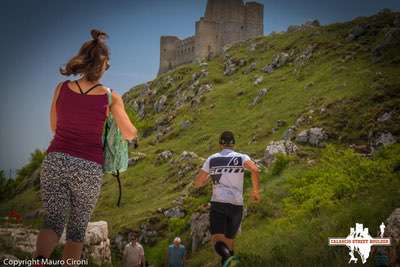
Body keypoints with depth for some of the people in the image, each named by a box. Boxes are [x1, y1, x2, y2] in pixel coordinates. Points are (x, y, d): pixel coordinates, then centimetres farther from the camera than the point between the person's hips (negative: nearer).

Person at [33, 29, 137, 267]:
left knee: (53, 221, 3)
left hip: (55, 161, 2)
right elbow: (130, 135, 6)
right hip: (89, 168, -1)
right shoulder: (111, 97, -5)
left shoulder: (62, 88, 1)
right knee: (78, 228, 14)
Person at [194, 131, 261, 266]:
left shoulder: (212, 159, 7)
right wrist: (256, 191, -5)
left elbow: (197, 183, 8)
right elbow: (255, 170, -18)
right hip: (236, 204, 1)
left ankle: (225, 253, -40)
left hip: (217, 203, -1)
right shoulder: (241, 158, 3)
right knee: (229, 238, 17)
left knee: (217, 238, -8)